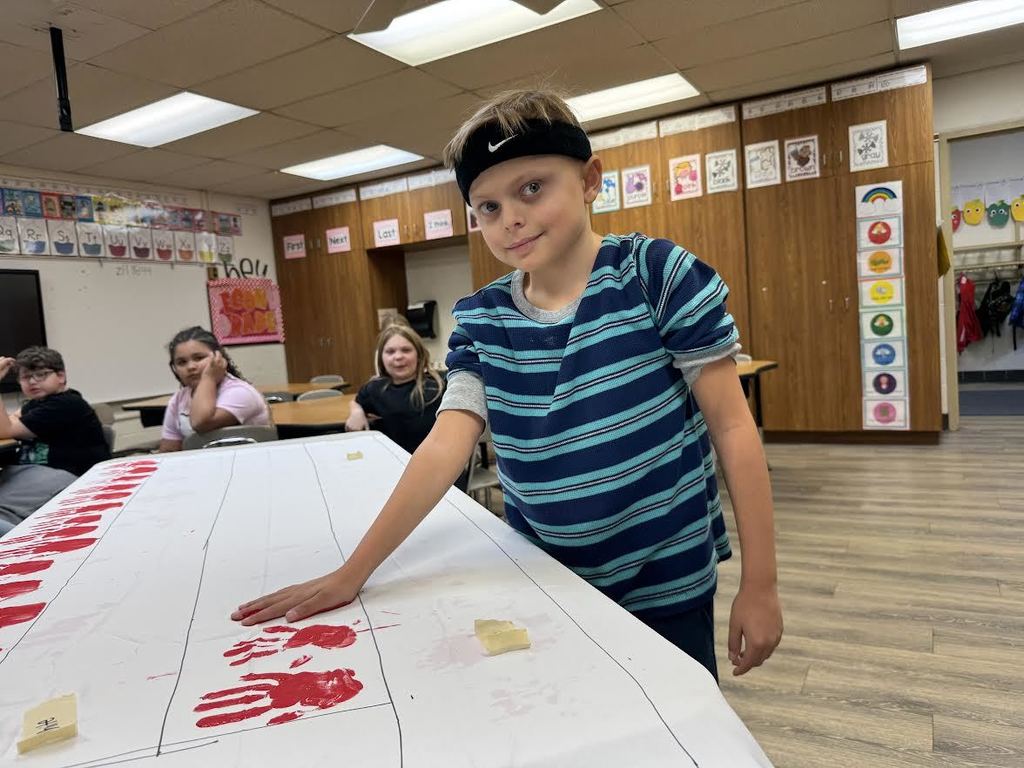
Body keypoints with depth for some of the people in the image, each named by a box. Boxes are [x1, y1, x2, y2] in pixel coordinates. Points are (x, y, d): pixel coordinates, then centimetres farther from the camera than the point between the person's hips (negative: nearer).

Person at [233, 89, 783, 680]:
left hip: (666, 590, -2)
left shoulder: (655, 275, -13)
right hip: (543, 584, 3)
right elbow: (445, 448, -10)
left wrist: (759, 585, -10)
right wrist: (352, 572, -17)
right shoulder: (481, 321, -3)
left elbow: (733, 427, -11)